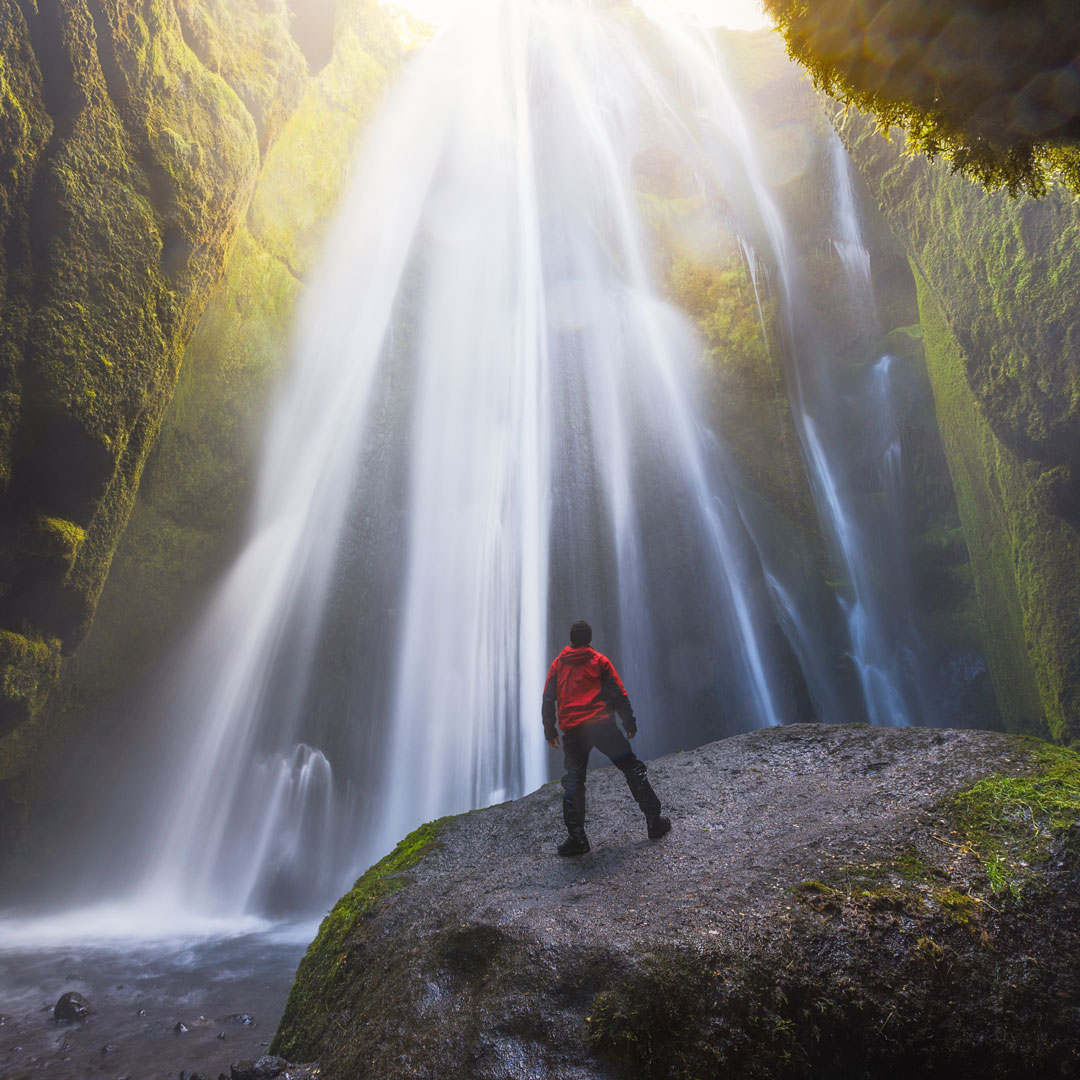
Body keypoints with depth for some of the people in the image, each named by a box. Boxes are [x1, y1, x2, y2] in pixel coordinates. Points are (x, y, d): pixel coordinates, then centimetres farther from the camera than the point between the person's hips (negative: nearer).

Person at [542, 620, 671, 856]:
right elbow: (618, 694, 3)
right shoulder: (599, 660, 8)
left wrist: (549, 731, 17)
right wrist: (630, 723, 8)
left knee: (573, 781, 10)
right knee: (632, 768, 10)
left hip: (572, 731, 2)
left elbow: (548, 699, 11)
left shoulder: (558, 664, 14)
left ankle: (576, 836, 1)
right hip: (601, 725, -2)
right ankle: (654, 821, 9)